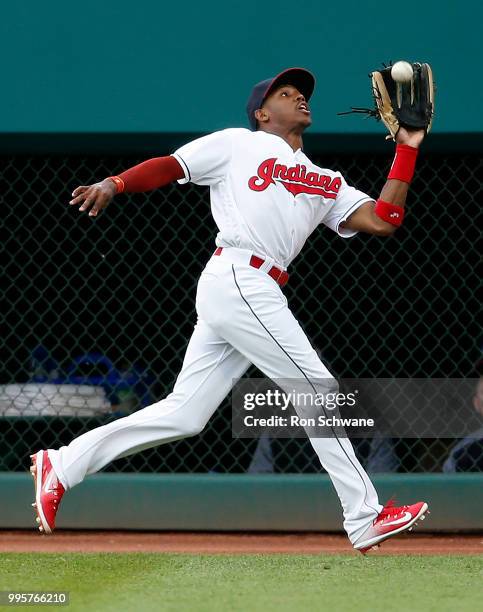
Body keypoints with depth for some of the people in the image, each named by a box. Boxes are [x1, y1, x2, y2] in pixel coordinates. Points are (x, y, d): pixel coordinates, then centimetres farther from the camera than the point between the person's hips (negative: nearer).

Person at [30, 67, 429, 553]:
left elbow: (382, 220, 14)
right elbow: (168, 166, 5)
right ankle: (365, 520, -5)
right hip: (239, 280, -8)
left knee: (183, 415, 4)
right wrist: (115, 184, -12)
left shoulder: (327, 183, 25)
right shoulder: (240, 144, 9)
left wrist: (407, 149, 14)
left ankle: (60, 467, 9)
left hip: (256, 292, 8)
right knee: (317, 389, -9)